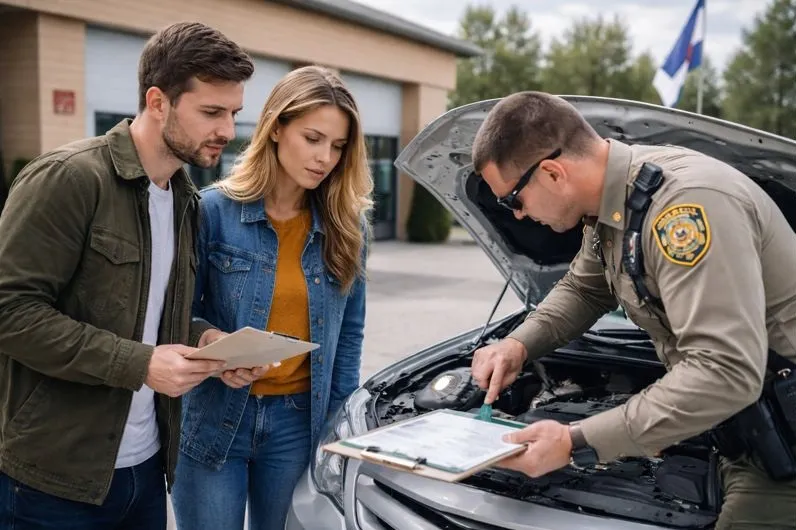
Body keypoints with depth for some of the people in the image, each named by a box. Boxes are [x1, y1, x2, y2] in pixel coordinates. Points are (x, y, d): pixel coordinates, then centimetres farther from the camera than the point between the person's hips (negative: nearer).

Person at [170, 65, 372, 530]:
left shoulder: (348, 225, 2)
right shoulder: (213, 210, -9)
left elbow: (349, 330, 8)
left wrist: (340, 418, 6)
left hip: (298, 422, 3)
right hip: (213, 418, -2)